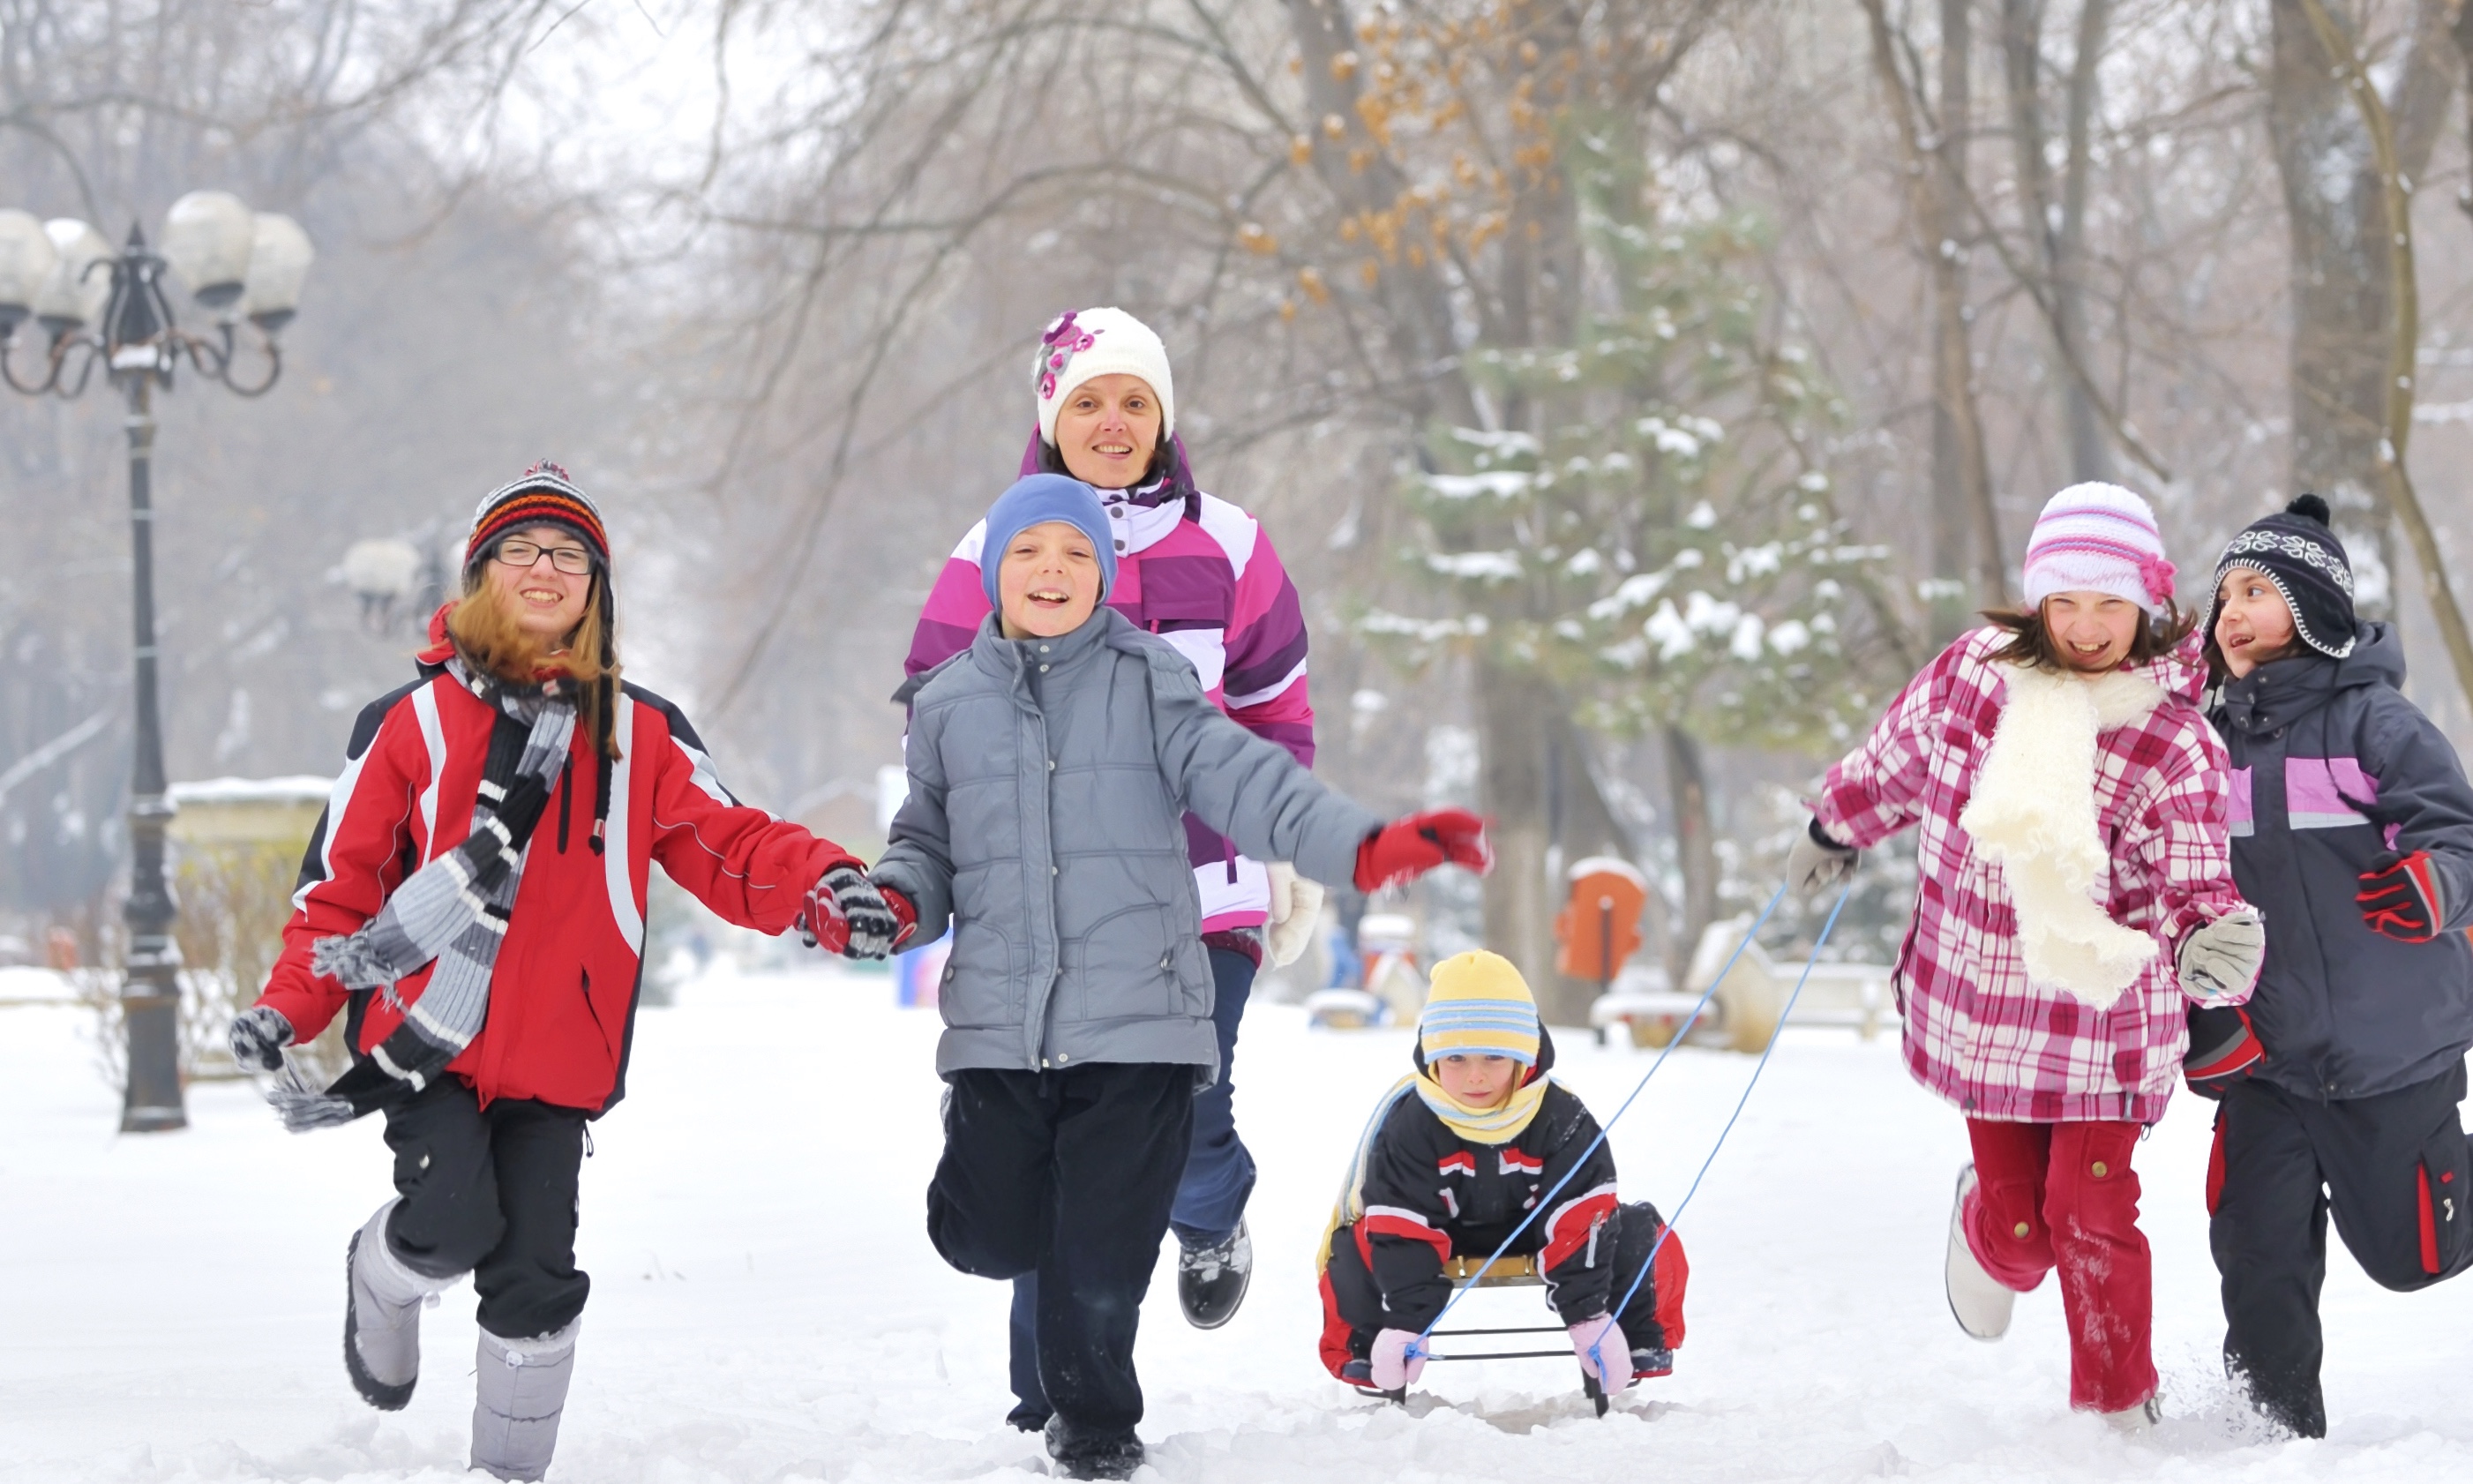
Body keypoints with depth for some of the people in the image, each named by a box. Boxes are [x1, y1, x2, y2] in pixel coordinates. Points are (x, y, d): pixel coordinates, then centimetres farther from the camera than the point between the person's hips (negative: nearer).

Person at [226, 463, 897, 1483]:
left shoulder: (641, 736, 10)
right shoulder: (410, 722, 4)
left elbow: (726, 845, 3)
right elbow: (342, 881, 5)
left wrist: (820, 886, -18)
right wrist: (289, 1006, -8)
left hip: (556, 1053, 2)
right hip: (426, 1043, -2)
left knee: (536, 1274, -2)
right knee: (452, 1224, -20)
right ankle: (380, 1283, 16)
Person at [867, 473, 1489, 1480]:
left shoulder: (1147, 682, 2)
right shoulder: (948, 706, 10)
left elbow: (1240, 780, -7)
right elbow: (931, 842, 18)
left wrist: (1361, 844, -22)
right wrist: (894, 899, -5)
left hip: (1136, 1020, -2)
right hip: (998, 1029, 2)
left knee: (1101, 1259, -1)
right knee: (988, 1236, 0)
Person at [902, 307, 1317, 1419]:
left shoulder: (1226, 547, 6)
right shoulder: (995, 555, 3)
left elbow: (1275, 710, 16)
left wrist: (1290, 860, 17)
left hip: (1203, 897, 0)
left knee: (1184, 1125, -11)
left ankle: (1211, 1219, 28)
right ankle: (1053, 1411, 7)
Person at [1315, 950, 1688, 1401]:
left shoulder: (1561, 1118, -22)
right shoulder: (1406, 1123, -25)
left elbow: (1579, 1222, -24)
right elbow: (1402, 1233, -25)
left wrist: (1589, 1315, -30)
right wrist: (1405, 1323, -31)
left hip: (1536, 1226, 1)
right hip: (1441, 1232, -1)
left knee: (1640, 1236, -21)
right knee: (1357, 1248, -29)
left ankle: (1636, 1344, 1)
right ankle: (1366, 1353, -3)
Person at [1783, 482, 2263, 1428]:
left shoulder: (2177, 745, -16)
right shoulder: (1974, 671, -7)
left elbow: (2193, 890, -17)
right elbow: (1897, 755, 14)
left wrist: (2206, 942, -41)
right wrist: (1839, 827, 30)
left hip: (2102, 1017, -2)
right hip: (1980, 1009, 2)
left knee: (2090, 1215, -7)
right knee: (2020, 1230, 3)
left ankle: (2117, 1413, 13)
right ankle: (1984, 1234, 42)